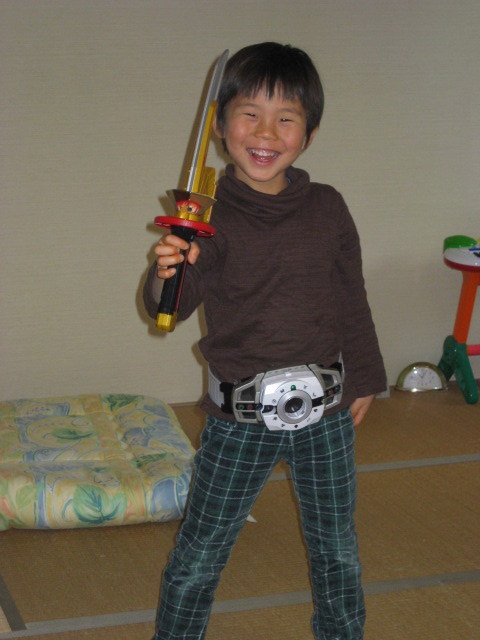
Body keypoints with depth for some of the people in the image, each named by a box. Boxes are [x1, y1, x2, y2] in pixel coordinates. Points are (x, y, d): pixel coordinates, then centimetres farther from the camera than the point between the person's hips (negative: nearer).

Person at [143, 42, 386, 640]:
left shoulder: (327, 208, -1)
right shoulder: (209, 218, -10)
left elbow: (352, 299, 10)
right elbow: (170, 310, -16)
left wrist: (364, 377, 14)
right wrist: (165, 274, -37)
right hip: (240, 412, -3)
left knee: (336, 546, 19)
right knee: (200, 551, 8)